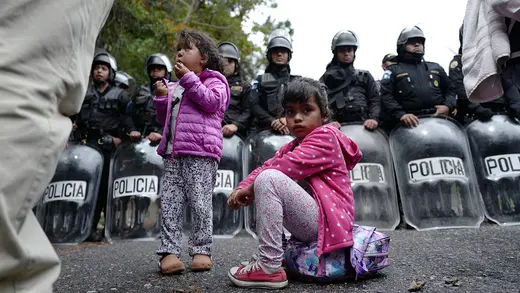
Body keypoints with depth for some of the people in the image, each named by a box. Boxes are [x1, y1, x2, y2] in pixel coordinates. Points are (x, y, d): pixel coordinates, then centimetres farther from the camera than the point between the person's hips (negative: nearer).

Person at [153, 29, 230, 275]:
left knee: (200, 203, -4)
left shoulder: (213, 81, 8)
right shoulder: (175, 87, 27)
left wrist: (188, 78, -10)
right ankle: (169, 251, 3)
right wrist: (162, 97, 12)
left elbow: (211, 102, -14)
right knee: (169, 203, 0)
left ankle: (201, 250, 5)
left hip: (200, 154, -7)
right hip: (173, 154, 7)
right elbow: (165, 119, 29)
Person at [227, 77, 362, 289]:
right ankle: (265, 254, 11)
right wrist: (241, 189, -9)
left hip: (325, 220, -10)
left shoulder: (325, 136, -7)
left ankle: (270, 268, -22)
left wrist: (251, 188, -13)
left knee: (269, 179, -23)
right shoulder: (291, 147, 21)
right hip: (308, 224, 10)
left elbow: (290, 166, -21)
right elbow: (267, 165, 8)